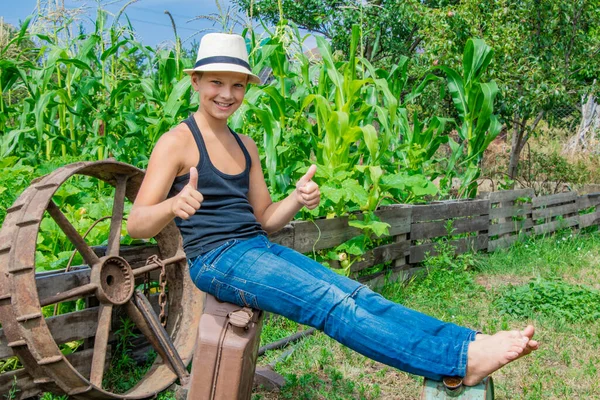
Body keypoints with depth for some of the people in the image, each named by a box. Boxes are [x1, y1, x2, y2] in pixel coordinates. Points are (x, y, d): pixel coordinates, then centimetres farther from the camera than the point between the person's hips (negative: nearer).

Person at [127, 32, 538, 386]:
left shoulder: (245, 146, 15)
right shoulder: (177, 142, -5)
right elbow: (137, 224, -12)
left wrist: (297, 200, -6)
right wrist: (174, 206, -35)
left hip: (259, 249, 7)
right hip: (216, 260, -6)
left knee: (354, 294, -14)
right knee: (332, 303, -23)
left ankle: (472, 344, -23)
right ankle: (460, 358, -31)